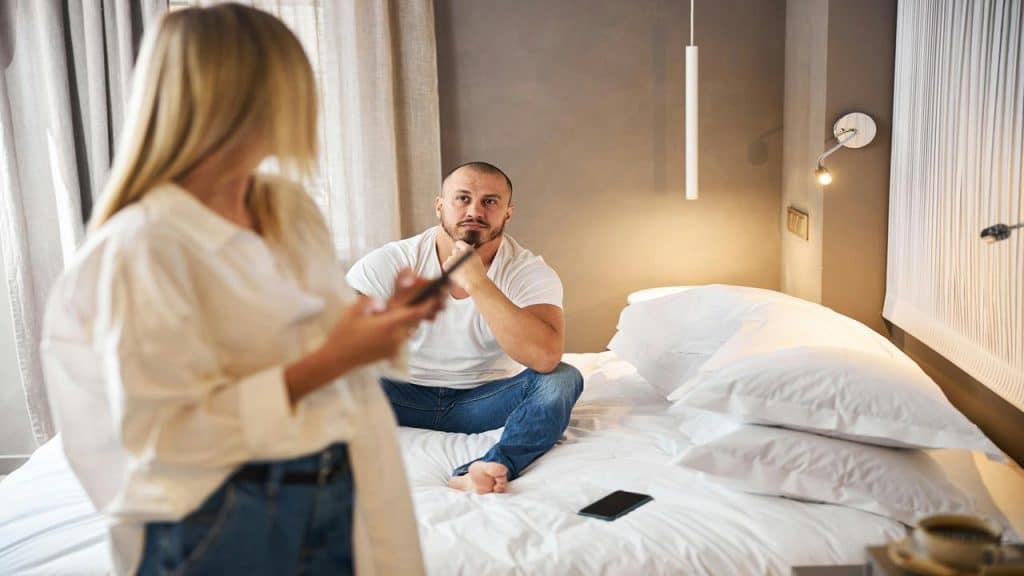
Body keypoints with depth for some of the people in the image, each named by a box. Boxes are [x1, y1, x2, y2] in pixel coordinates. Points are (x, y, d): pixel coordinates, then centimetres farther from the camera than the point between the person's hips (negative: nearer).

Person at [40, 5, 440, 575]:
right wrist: (328, 362, -24)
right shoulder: (144, 245, -19)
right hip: (229, 527, -6)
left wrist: (386, 316, -4)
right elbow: (163, 434, -20)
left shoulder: (293, 207, 3)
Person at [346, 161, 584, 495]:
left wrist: (476, 282, -31)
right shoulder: (390, 263, -10)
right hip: (403, 398, 1)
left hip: (485, 399, 0)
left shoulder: (531, 273, -12)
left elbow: (546, 357, -31)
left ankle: (482, 471, -45)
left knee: (563, 379, -25)